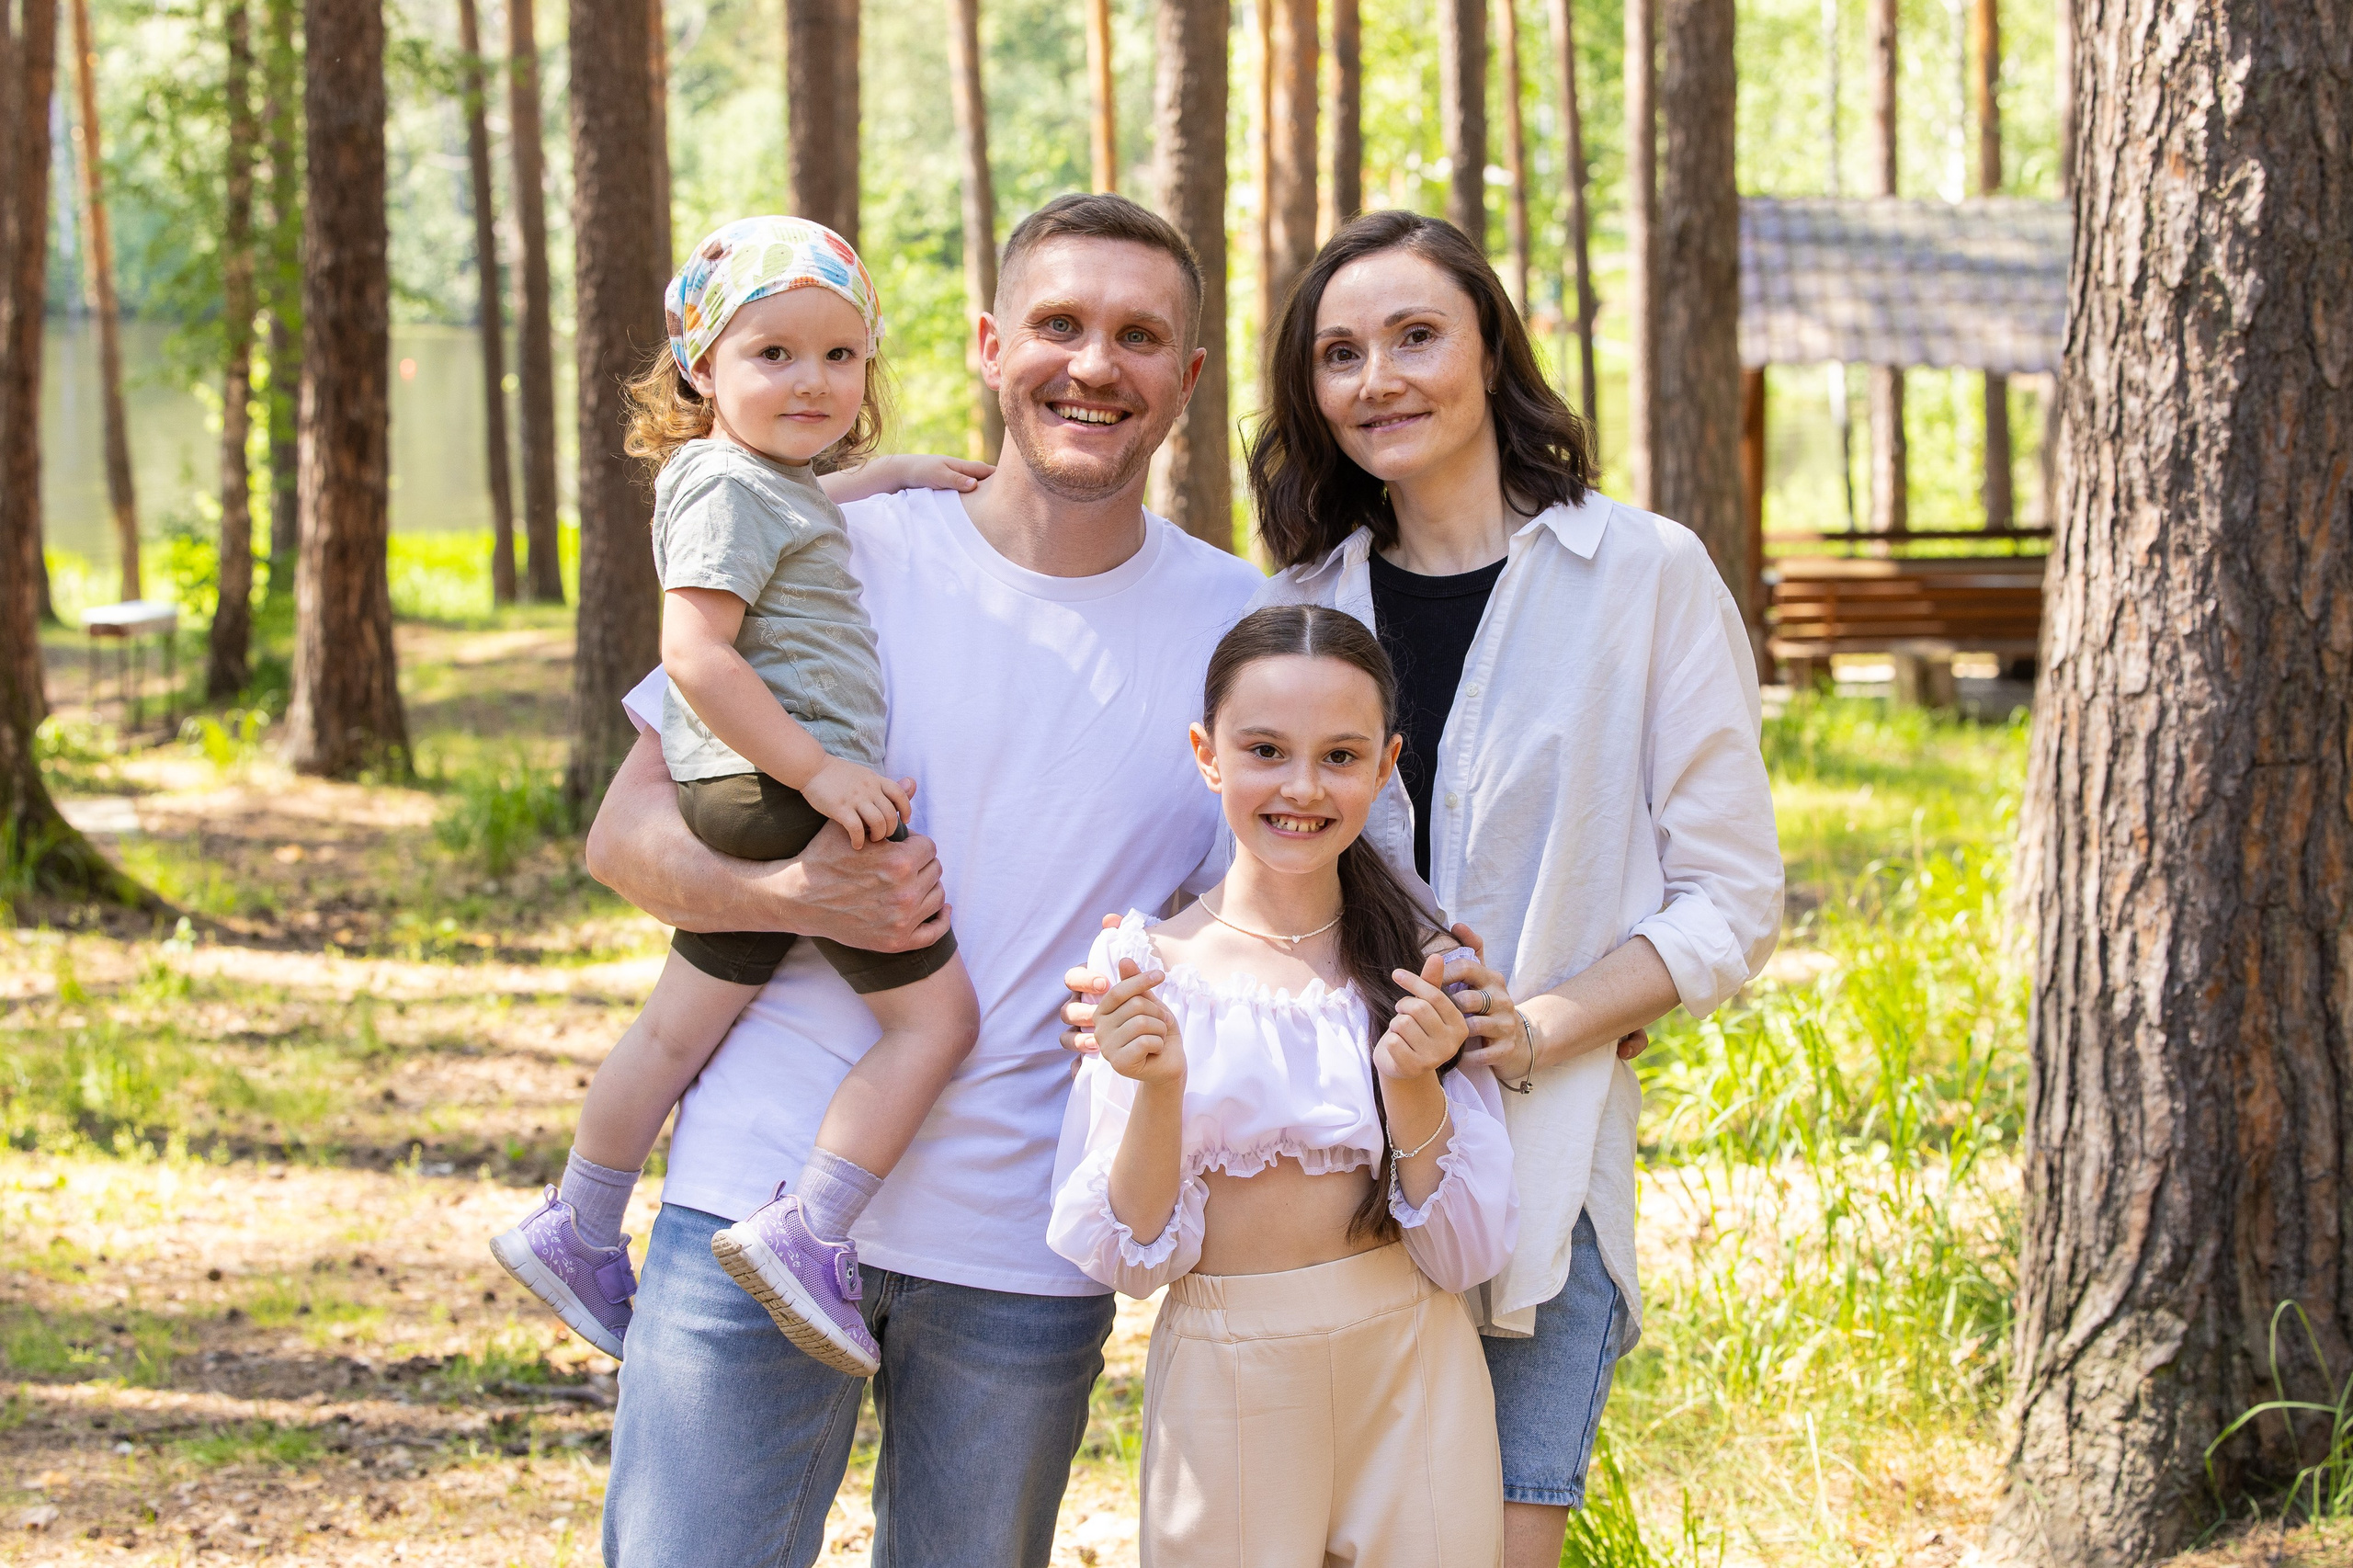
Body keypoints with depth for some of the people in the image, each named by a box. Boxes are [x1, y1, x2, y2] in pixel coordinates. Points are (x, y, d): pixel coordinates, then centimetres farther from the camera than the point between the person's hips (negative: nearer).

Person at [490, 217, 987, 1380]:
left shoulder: (796, 485, 16)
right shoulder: (730, 488, -13)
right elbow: (695, 653, -21)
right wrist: (819, 770, -23)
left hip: (743, 807, 10)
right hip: (783, 799, -10)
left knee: (678, 1027, 18)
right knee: (935, 1015, -9)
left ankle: (575, 1231, 28)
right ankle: (807, 1235, -14)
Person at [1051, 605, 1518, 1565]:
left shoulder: (1422, 962, -2)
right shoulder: (1146, 964, -6)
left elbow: (1465, 1252, -4)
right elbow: (1133, 1256, -7)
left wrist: (1413, 1087, -20)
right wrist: (1158, 1090, -23)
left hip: (1412, 1375, 1)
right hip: (1221, 1380, -1)